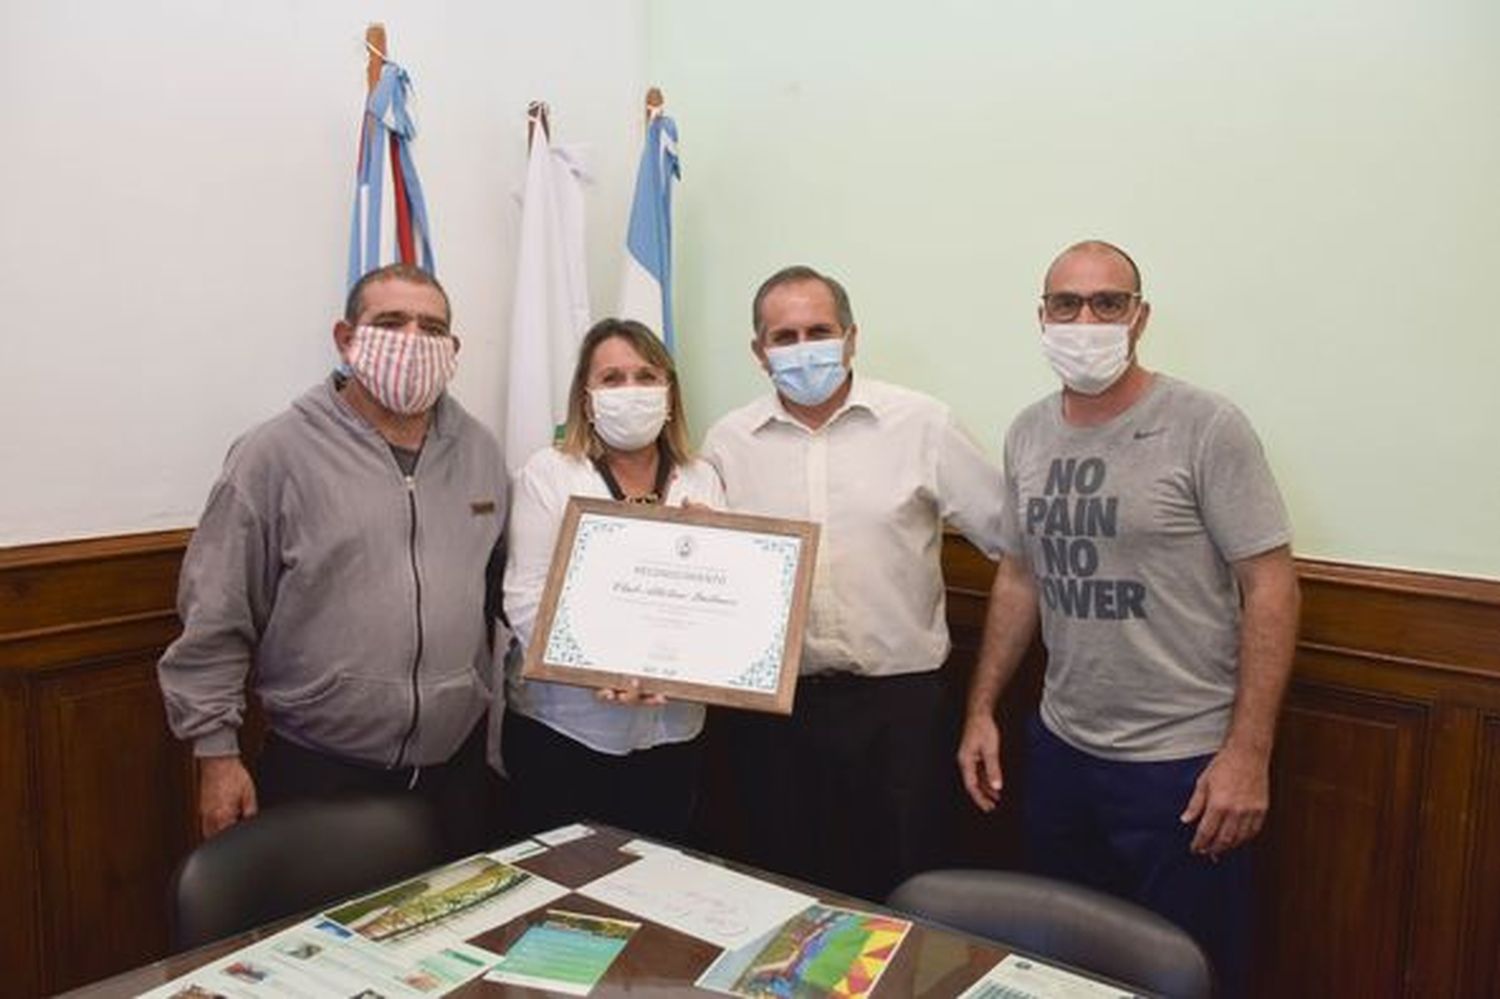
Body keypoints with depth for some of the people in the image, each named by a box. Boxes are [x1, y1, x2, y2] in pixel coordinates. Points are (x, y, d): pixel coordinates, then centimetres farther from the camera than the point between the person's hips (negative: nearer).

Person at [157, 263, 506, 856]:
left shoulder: (480, 453, 7)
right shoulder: (277, 454, -8)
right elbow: (214, 621, -6)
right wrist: (217, 753, -6)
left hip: (456, 768, 5)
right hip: (318, 772, -4)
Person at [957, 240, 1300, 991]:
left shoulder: (1206, 429, -12)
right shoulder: (1027, 435, 5)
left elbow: (1270, 586, -12)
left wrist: (1247, 753, -16)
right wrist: (982, 710, 9)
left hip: (1181, 763, -5)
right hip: (1059, 748, 5)